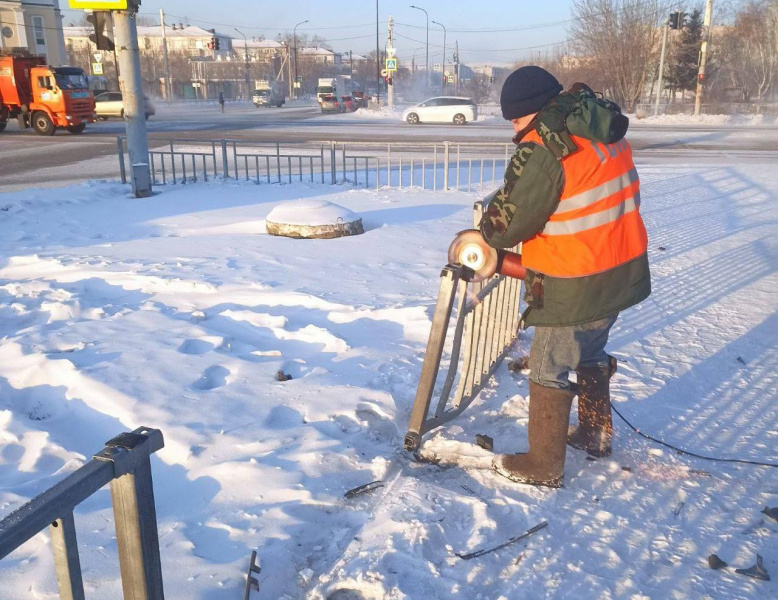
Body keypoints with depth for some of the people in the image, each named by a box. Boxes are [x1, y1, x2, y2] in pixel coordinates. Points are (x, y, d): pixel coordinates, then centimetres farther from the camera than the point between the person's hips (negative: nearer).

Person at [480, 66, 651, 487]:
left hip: (575, 287, -8)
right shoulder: (606, 129, 4)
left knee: (549, 369, 7)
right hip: (625, 270, 9)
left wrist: (486, 231, 5)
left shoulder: (542, 151, -23)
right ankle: (595, 433, 44)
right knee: (590, 352, 27)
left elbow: (505, 225, -18)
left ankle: (544, 465, 20)